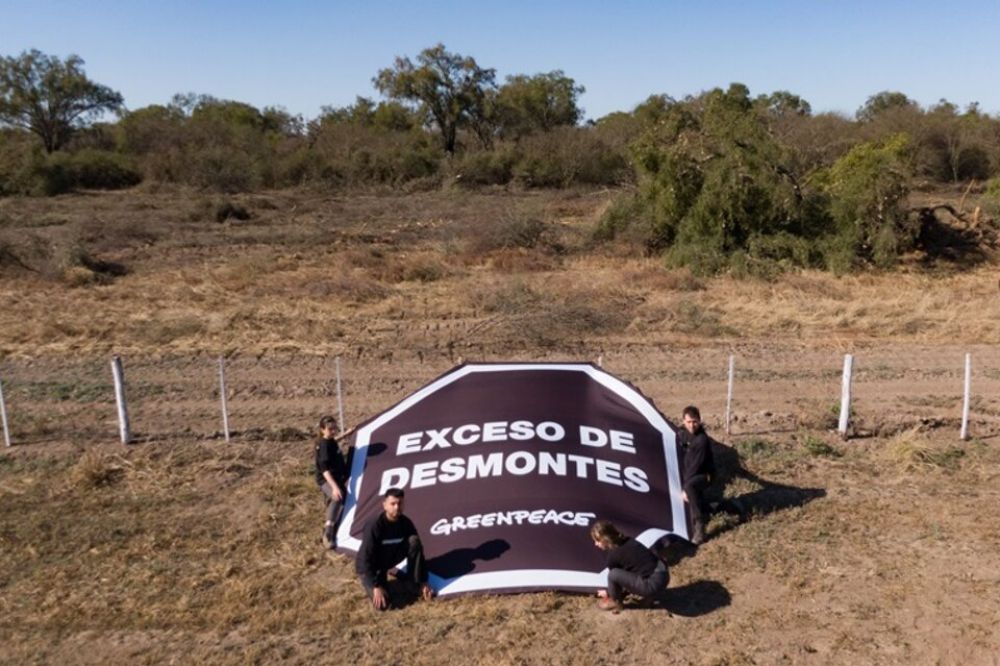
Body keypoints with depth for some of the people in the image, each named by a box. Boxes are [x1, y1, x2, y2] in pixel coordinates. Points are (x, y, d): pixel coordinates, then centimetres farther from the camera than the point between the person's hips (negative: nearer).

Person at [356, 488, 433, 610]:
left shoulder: (406, 523, -15)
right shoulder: (374, 525, -31)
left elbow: (418, 551, -9)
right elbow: (366, 558, -29)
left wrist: (423, 582, -11)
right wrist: (376, 586, -30)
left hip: (388, 561, 4)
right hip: (368, 567, -4)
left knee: (413, 541, -20)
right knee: (381, 604, -24)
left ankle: (415, 584, -8)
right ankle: (372, 581, 8)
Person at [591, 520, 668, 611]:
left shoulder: (613, 555, -11)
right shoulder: (629, 541, 11)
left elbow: (614, 576, 7)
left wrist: (608, 593, 28)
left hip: (652, 585, -9)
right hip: (664, 575, 9)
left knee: (613, 574, -12)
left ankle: (615, 602, 14)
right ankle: (650, 595, 31)